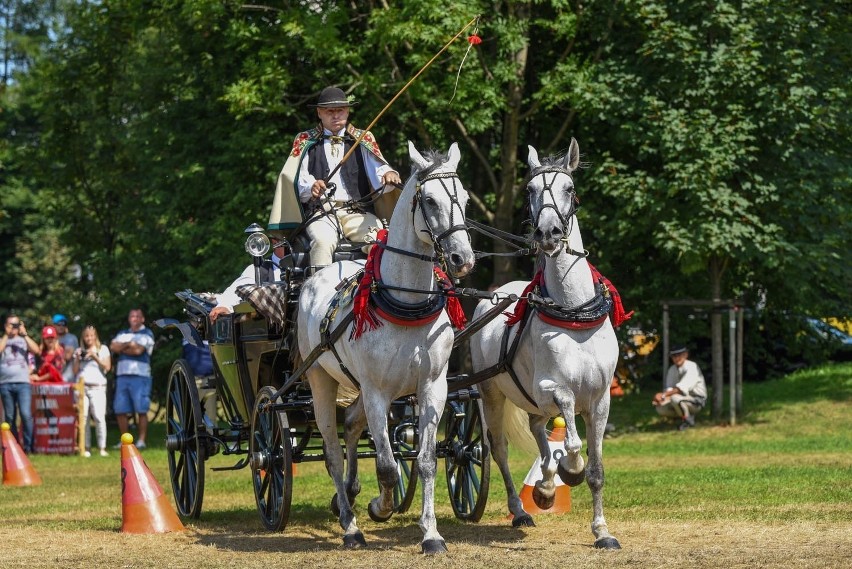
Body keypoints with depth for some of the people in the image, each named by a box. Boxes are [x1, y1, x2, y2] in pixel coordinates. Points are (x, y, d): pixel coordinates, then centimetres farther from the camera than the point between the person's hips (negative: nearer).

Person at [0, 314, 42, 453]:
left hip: (23, 383, -1)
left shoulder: (24, 340, 11)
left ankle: (28, 445, -8)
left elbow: (37, 351, -5)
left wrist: (24, 334, -5)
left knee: (26, 414, -15)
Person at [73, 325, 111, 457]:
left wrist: (95, 357, -6)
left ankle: (102, 448, -11)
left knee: (99, 417, -12)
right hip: (82, 386, 2)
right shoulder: (79, 351, 18)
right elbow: (75, 371, 12)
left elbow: (107, 367, 2)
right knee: (83, 418, -4)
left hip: (97, 387, -2)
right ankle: (86, 448, -1)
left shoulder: (103, 349, 13)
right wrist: (77, 358, -1)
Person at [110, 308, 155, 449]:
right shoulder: (123, 334, 22)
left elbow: (138, 350, -9)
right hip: (122, 375, 5)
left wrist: (121, 349, 3)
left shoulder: (147, 334, 5)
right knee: (120, 410, 2)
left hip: (140, 375, -5)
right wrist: (128, 344, -6)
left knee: (141, 410, -8)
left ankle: (141, 440, -6)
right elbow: (113, 347, 5)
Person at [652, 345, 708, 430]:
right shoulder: (672, 370, 3)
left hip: (696, 401, -7)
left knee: (675, 398, -35)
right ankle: (685, 416, 7)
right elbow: (669, 388, -5)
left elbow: (682, 388, -31)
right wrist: (664, 398, -29)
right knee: (660, 409, -13)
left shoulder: (692, 367, -20)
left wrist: (664, 395, -39)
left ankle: (688, 420, -10)